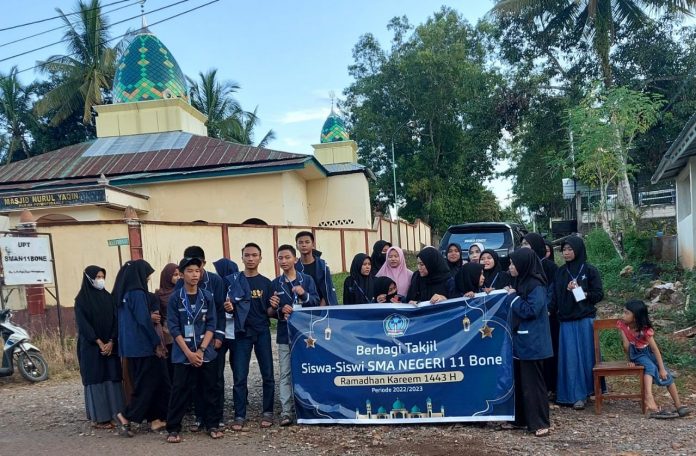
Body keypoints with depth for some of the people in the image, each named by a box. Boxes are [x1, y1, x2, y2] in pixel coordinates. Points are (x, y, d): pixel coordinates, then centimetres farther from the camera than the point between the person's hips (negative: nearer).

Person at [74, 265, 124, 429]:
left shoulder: (108, 297, 8)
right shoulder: (81, 299, -4)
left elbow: (115, 320, 4)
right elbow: (83, 324, -10)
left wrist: (111, 342, -9)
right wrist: (99, 343, -15)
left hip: (111, 345, 4)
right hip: (91, 347, -4)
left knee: (112, 378, 4)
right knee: (96, 379, -2)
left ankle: (115, 412, 11)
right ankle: (98, 418, 5)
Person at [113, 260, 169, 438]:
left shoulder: (125, 293, 11)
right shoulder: (138, 293, -16)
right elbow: (144, 320, -19)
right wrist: (157, 343, -10)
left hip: (132, 345, 9)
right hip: (142, 345, -9)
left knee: (150, 381, 12)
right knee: (148, 382, 0)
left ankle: (156, 418, 16)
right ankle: (125, 416, 3)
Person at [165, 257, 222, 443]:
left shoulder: (207, 297, 2)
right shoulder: (175, 298, -3)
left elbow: (211, 325, 0)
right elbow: (174, 328, -6)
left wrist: (201, 350, -10)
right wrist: (189, 352, -13)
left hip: (206, 353, 2)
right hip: (183, 354, -2)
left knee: (209, 390, 7)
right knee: (180, 391, 2)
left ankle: (212, 424, 20)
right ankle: (173, 428, 14)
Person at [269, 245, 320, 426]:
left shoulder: (307, 279, 2)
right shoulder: (275, 283, 6)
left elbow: (316, 302, -7)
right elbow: (270, 311, 6)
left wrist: (304, 294, -25)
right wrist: (280, 311, -15)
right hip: (284, 334, 1)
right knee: (286, 374, -1)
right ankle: (286, 412, 0)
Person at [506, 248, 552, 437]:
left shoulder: (536, 285, -16)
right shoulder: (520, 282, 12)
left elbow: (530, 310, -23)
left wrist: (514, 297, -13)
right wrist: (512, 296, 5)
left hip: (532, 343, -9)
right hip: (519, 340, 9)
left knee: (532, 382, -2)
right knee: (519, 381, 14)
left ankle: (540, 423, 7)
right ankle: (521, 418, 25)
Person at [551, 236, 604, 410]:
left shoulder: (590, 270, -3)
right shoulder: (561, 271, 8)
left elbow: (599, 294, -3)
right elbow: (556, 296, 8)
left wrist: (582, 293, -16)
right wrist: (551, 312, -3)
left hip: (585, 320, -3)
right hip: (566, 321, 3)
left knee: (585, 356, 4)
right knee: (569, 358, 3)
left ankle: (585, 392, 17)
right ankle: (574, 394, 10)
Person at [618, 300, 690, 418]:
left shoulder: (645, 329, -22)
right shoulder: (622, 324, -20)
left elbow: (655, 349, -21)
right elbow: (626, 345, -15)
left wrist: (662, 369, -21)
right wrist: (630, 360, -10)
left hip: (648, 352, 2)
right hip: (637, 354, -1)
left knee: (666, 374, -11)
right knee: (650, 367, -30)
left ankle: (678, 405, -4)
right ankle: (649, 398, -44)